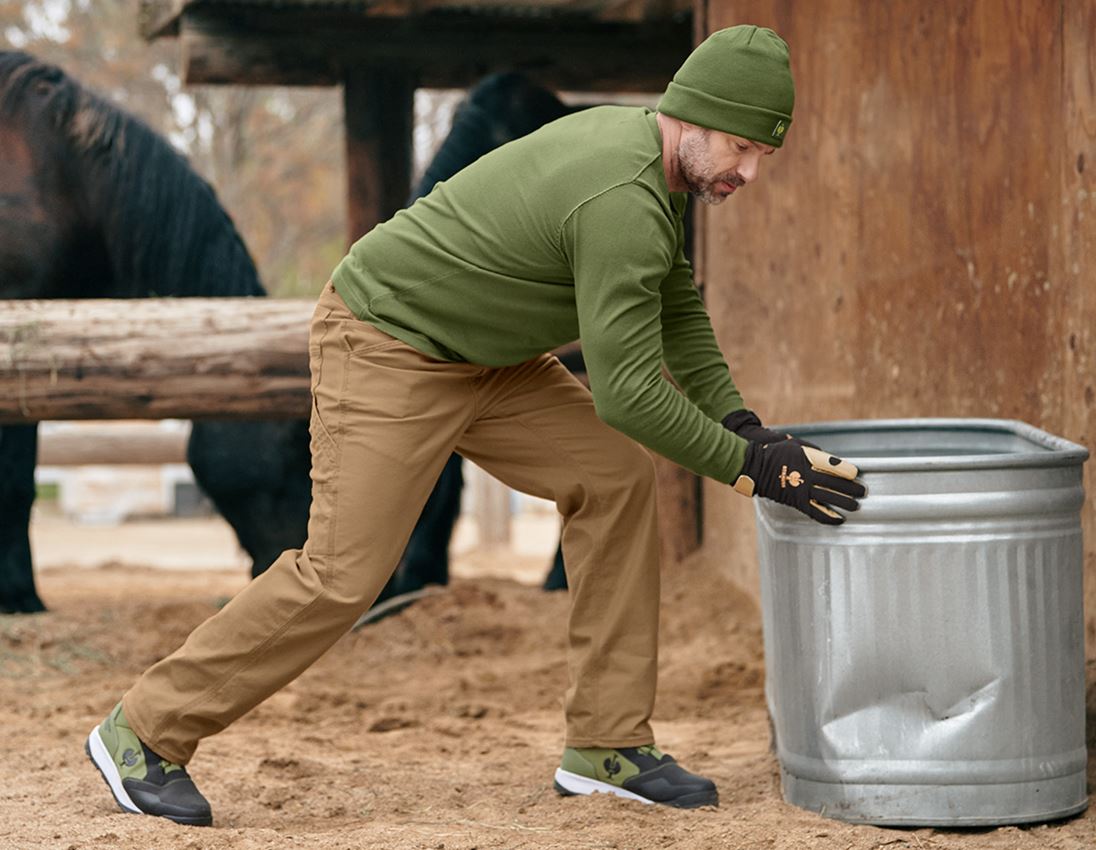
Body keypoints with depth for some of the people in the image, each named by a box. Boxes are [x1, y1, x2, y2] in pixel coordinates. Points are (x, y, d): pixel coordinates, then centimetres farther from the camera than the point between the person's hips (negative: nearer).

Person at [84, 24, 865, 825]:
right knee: (342, 577, -10)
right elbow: (626, 393, -30)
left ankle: (607, 747, 4)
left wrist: (741, 423, 1)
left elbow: (677, 305, 12)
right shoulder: (624, 202, -31)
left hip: (476, 358, 10)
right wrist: (749, 468, -23)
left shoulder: (634, 138, 0)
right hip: (388, 356, -10)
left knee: (616, 477, 0)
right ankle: (148, 732, 6)